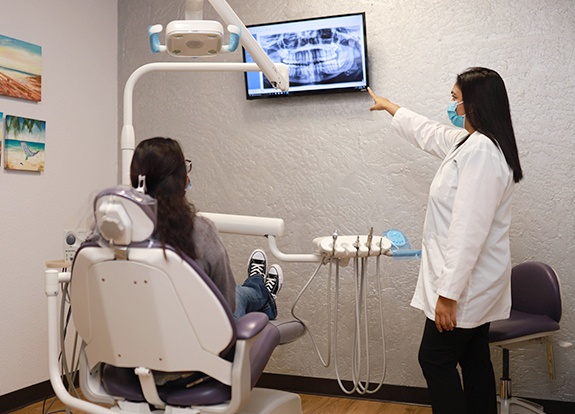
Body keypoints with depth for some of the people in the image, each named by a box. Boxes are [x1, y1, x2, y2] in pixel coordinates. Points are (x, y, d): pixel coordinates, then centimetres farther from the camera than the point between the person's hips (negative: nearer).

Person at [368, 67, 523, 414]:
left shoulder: (481, 151, -23)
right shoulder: (471, 142, 10)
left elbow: (468, 231, -27)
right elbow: (427, 132, 29)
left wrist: (448, 293, -25)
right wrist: (387, 105, 41)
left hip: (466, 284, -10)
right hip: (474, 282, 10)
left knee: (436, 359, 1)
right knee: (474, 359, 16)